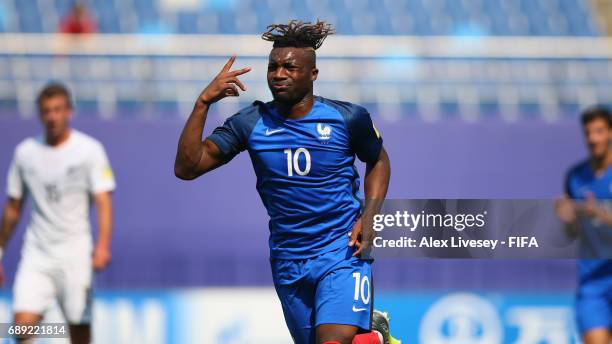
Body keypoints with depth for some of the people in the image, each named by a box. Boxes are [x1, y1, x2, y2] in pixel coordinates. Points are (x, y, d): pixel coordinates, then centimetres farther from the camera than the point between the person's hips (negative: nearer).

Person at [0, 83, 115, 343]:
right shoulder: (25, 153, 7)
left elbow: (103, 202, -10)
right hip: (36, 254, 2)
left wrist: (102, 246, -25)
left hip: (75, 254, -2)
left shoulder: (90, 150, -3)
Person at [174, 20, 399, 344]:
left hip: (342, 250, -3)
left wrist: (368, 215, -1)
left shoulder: (348, 118, -5)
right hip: (288, 259, 3)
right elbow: (186, 168, -9)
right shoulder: (251, 123, -3)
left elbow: (378, 160, 14)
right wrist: (203, 103, -19)